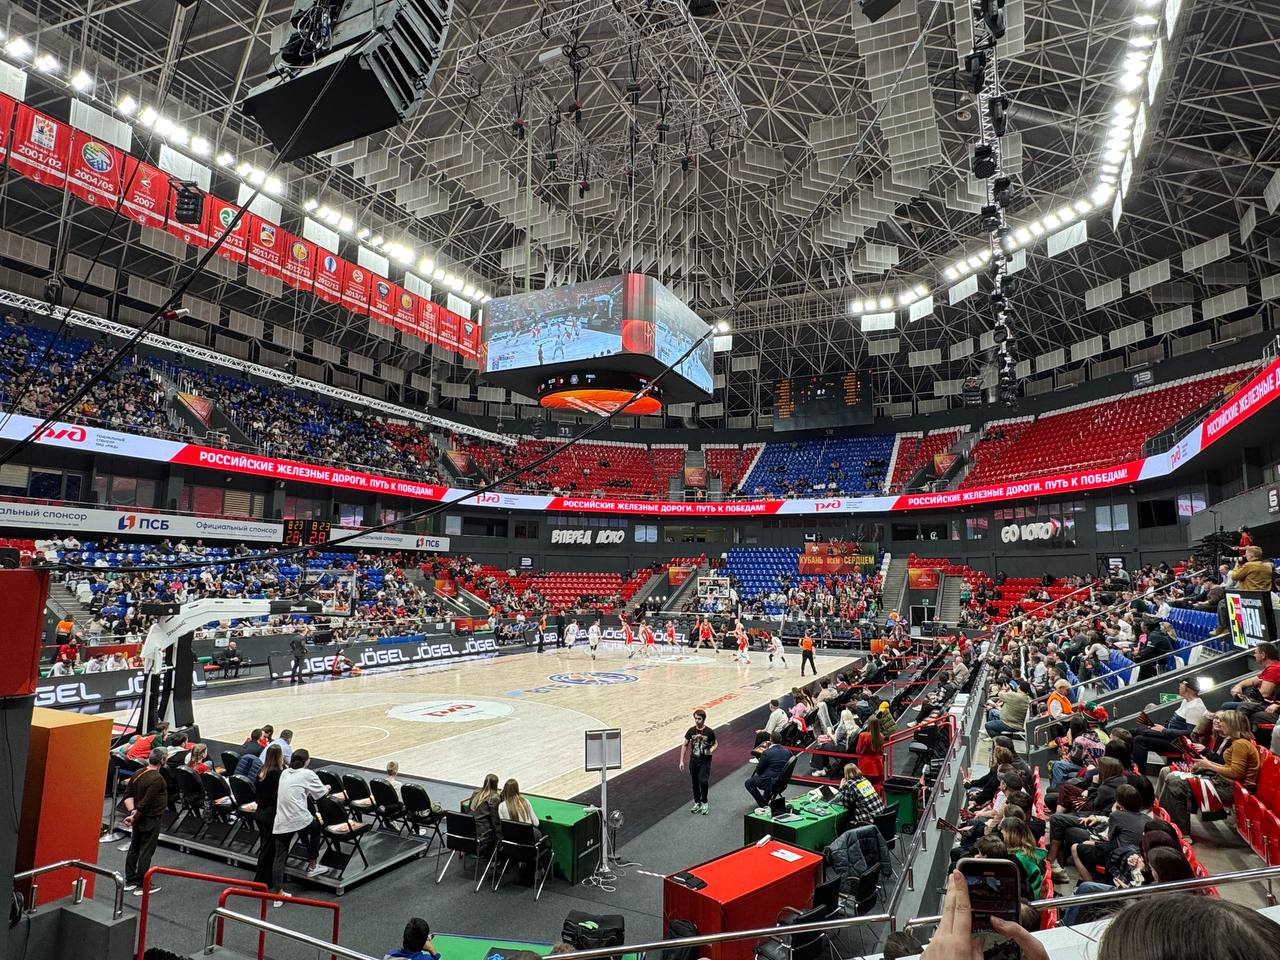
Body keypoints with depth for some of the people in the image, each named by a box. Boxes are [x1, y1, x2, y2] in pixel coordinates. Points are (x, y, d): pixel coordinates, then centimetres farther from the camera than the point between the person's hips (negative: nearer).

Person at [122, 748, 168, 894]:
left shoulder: (138, 774, 2)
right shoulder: (157, 779, -23)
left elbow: (128, 795, 1)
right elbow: (146, 802, -24)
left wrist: (132, 811, -6)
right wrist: (134, 816, -12)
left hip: (139, 818, 8)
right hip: (150, 820, -8)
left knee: (134, 849, 18)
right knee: (146, 852, 1)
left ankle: (130, 881, 28)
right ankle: (141, 886, 8)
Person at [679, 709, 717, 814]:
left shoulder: (709, 732, -12)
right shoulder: (691, 731, -4)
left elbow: (715, 744, 3)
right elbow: (685, 745, 5)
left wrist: (711, 750, -20)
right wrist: (681, 760, 3)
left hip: (705, 761, -3)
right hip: (693, 760, 3)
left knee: (703, 782, -14)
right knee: (695, 783, 11)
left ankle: (704, 803, 9)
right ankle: (697, 803, 30)